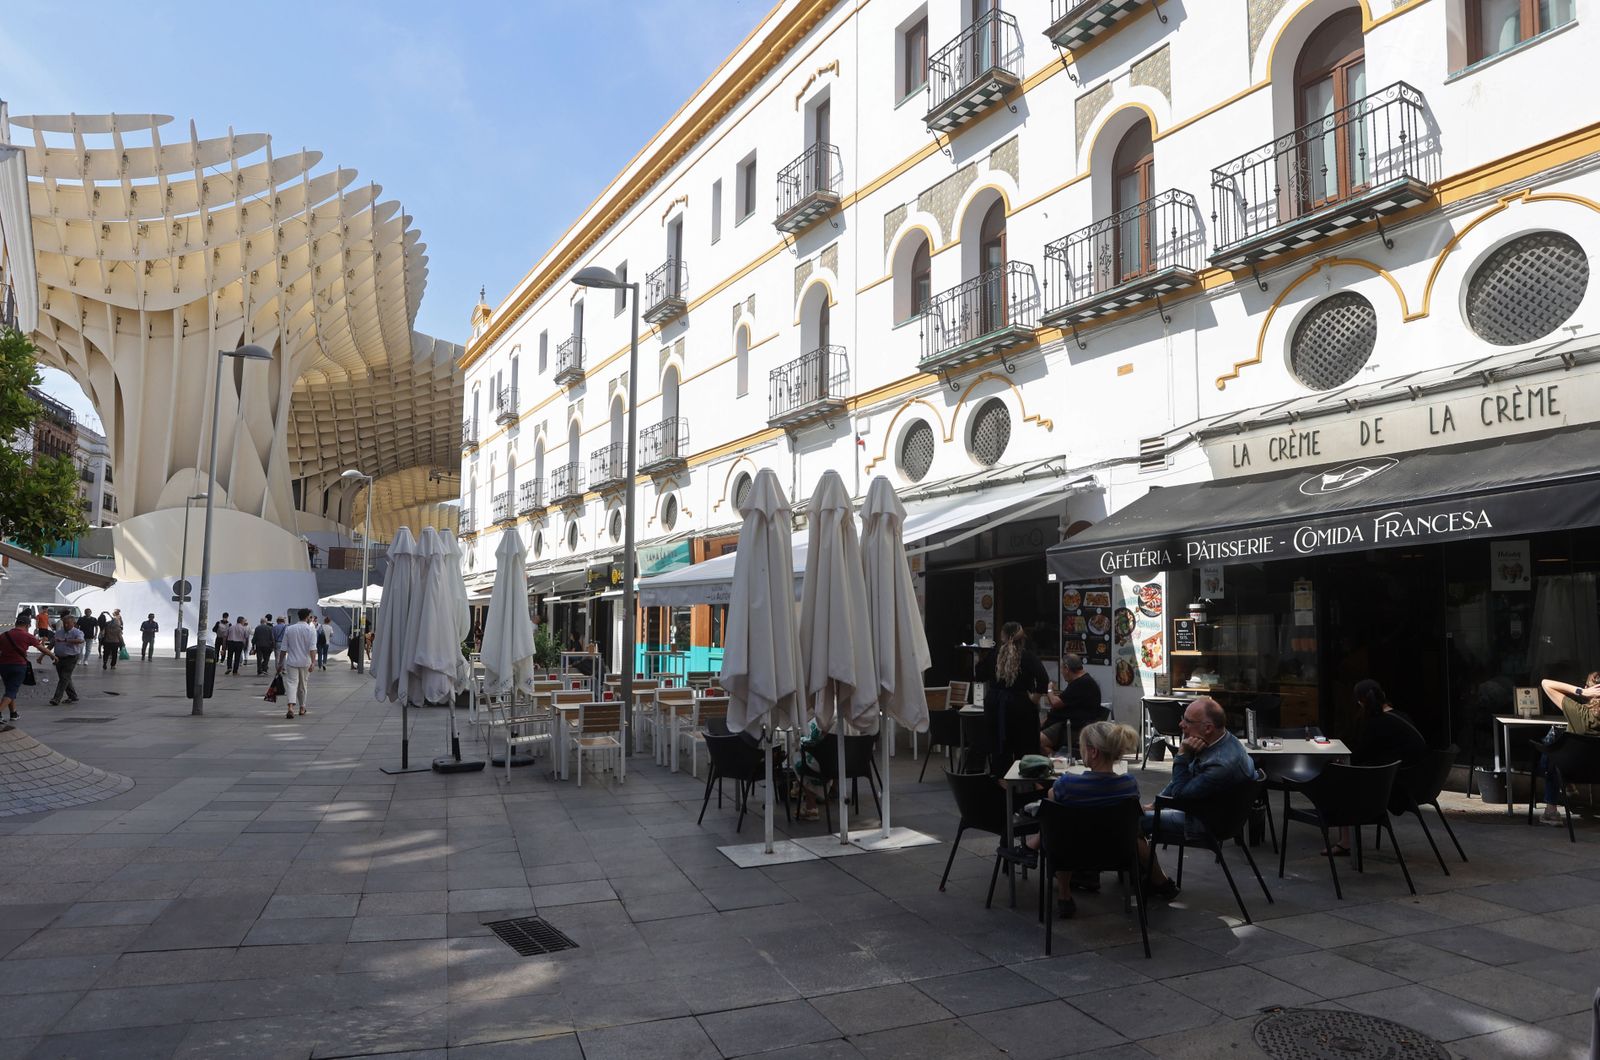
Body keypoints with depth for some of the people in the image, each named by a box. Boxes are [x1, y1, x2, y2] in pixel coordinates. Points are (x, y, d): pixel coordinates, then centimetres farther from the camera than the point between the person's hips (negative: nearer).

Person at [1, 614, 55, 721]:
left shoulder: (4, 635, 8)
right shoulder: (27, 636, -4)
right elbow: (43, 649, 4)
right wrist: (53, 655, 20)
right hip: (18, 665, -5)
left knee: (10, 689, 19)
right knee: (11, 691, -2)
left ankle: (14, 713, 23)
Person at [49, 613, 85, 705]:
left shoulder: (77, 632, -9)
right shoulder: (59, 632, 11)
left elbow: (80, 640, -32)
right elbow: (52, 644, 19)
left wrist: (65, 640, -41)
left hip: (70, 659, -7)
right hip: (59, 658, 7)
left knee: (64, 678, -10)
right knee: (66, 679, 13)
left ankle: (57, 699, -10)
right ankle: (73, 697, 24)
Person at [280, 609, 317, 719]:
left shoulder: (289, 629, 4)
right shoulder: (311, 630, -4)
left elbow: (284, 649, 5)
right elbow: (312, 648, -15)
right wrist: (312, 663, -17)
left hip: (291, 661, 1)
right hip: (305, 662, -1)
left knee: (291, 683, -5)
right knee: (303, 685, 14)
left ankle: (290, 707, -25)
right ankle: (302, 708, 26)